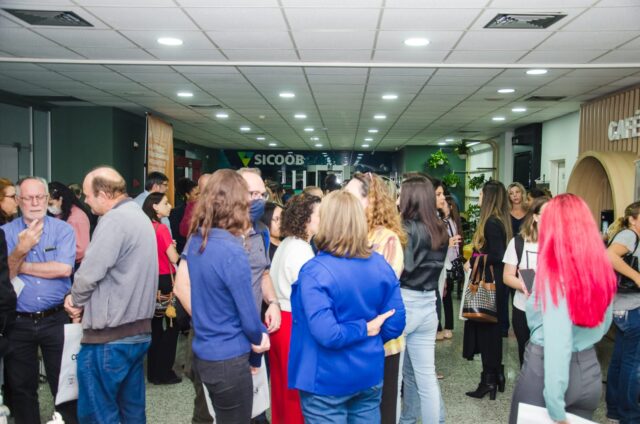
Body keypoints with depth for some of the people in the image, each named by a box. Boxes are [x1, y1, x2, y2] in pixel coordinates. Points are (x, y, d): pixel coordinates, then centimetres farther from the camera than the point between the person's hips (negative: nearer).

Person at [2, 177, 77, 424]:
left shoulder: (63, 229, -2)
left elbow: (64, 269, -16)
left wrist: (21, 266, -8)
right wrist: (21, 250, -20)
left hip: (55, 319, -2)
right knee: (20, 385, 16)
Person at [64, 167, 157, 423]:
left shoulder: (114, 220, -18)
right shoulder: (139, 216, 13)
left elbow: (89, 273, -20)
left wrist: (75, 301, 0)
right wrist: (83, 301, 5)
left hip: (110, 336, -9)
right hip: (138, 330, 9)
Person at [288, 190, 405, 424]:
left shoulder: (315, 271, -22)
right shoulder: (381, 264, -4)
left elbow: (326, 335, -27)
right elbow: (395, 324, -2)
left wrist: (366, 329, -12)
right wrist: (368, 342, 11)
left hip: (328, 382, -5)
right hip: (370, 375, 5)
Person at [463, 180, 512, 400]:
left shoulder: (491, 223, -19)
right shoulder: (500, 220, 10)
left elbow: (497, 256, -23)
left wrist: (473, 261, -14)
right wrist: (477, 254, 7)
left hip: (489, 282, -10)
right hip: (494, 282, 10)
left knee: (485, 329, -1)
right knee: (493, 328, 17)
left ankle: (489, 380, 8)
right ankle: (497, 373, 27)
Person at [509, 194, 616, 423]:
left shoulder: (555, 273, -19)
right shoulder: (602, 269, 0)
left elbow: (557, 343, -25)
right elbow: (604, 325, 15)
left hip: (544, 369, -6)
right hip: (590, 370, 6)